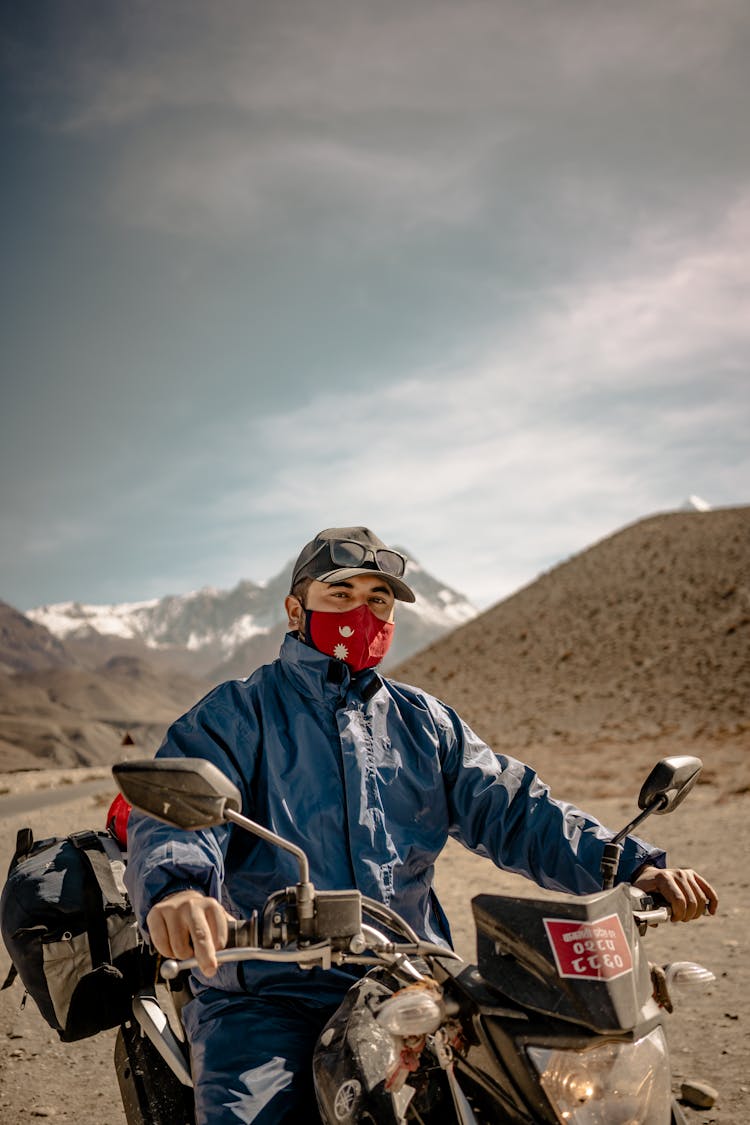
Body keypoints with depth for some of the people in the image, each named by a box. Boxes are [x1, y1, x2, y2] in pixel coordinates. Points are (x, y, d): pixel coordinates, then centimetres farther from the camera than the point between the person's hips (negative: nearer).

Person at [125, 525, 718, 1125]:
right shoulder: (236, 713, 2)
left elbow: (511, 810, 11)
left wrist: (633, 867, -4)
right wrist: (176, 887, -40)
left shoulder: (425, 722, 17)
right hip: (268, 995, -3)